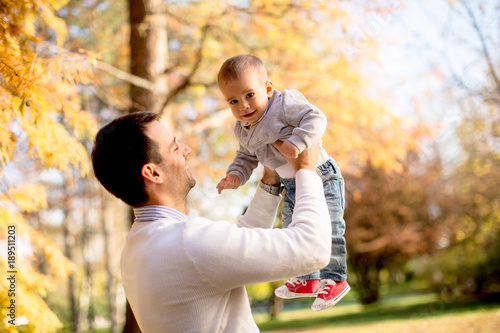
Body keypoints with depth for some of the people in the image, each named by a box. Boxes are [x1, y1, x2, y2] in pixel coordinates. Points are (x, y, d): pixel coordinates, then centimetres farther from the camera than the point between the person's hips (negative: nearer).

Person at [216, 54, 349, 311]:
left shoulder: (285, 104, -20)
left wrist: (297, 141, -41)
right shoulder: (242, 130, 3)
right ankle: (307, 280, 33)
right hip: (291, 185, 8)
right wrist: (235, 176, -2)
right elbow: (246, 158, 16)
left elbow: (315, 118, -27)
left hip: (320, 176, -8)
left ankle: (335, 279, 11)